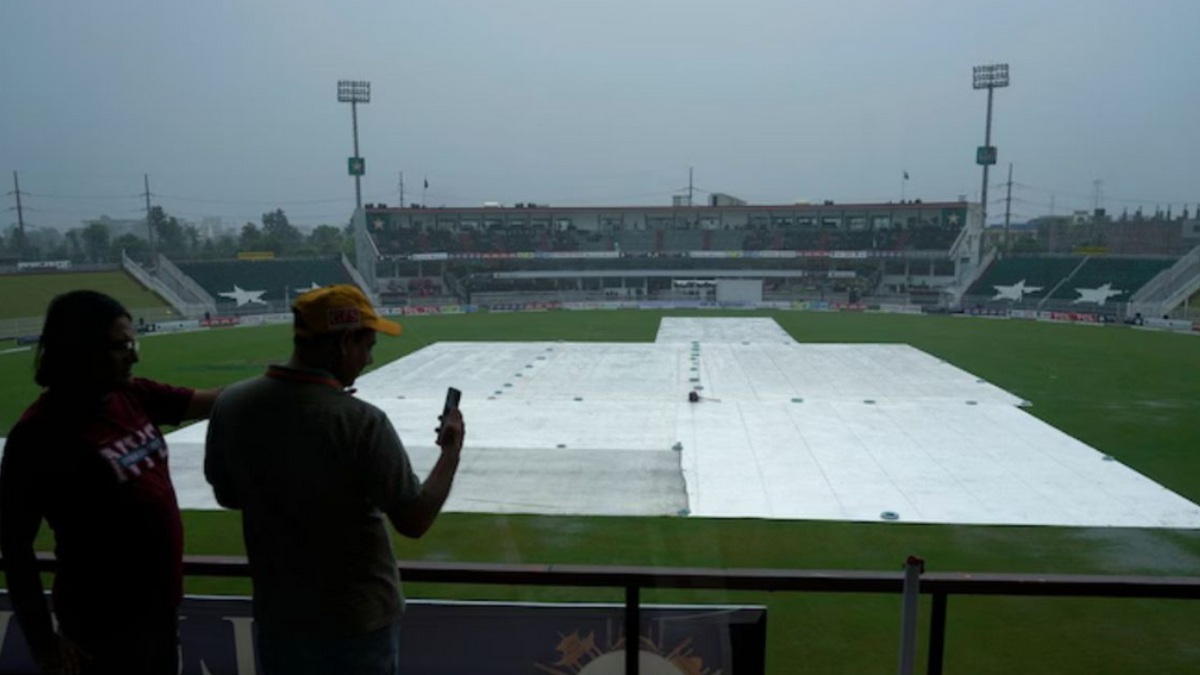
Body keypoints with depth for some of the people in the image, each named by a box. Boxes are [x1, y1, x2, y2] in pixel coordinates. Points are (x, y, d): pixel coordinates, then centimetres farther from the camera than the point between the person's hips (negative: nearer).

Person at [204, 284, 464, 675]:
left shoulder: (231, 405, -11)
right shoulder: (361, 422, -26)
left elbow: (228, 496, 6)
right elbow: (415, 521, -17)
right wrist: (452, 450, -5)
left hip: (278, 617, 4)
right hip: (358, 622, -4)